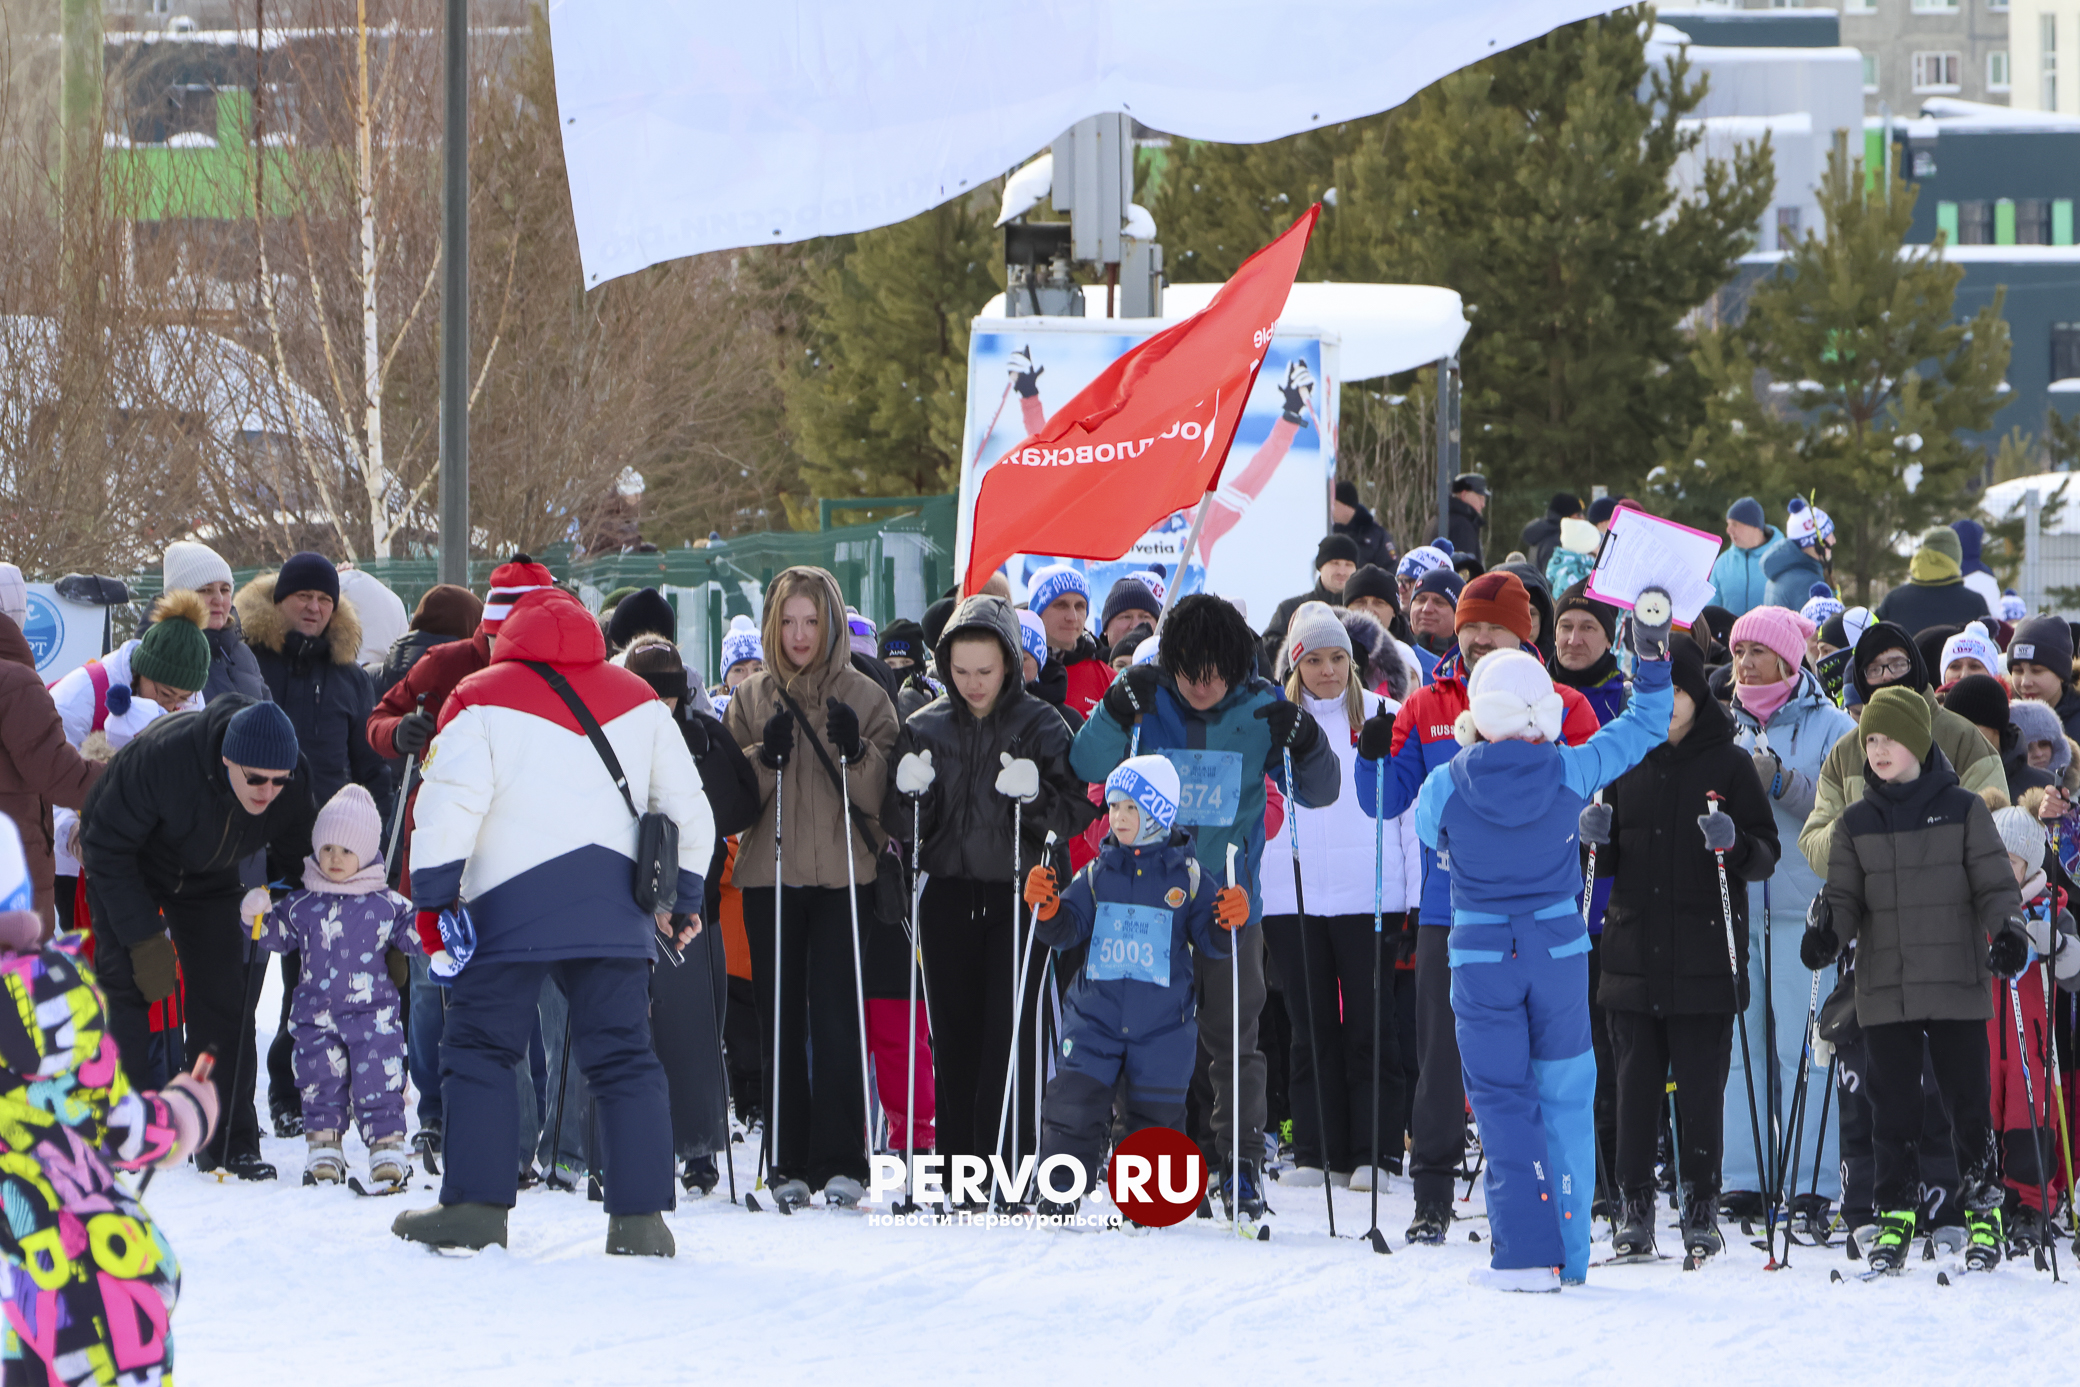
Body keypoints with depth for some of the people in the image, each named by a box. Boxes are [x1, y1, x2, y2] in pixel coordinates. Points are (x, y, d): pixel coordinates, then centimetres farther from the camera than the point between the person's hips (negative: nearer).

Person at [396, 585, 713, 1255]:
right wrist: (683, 895, 30)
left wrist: (433, 899, -2)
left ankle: (474, 1205, -5)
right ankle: (640, 1218, -2)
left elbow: (449, 804, -7)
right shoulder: (638, 700, 16)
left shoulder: (483, 700, 4)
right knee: (623, 1057, 5)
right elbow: (689, 808, 19)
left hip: (513, 900, -3)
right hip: (615, 909, 3)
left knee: (480, 1049, 4)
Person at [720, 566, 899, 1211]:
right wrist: (764, 759, -12)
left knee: (836, 1020, -10)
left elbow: (884, 796, 1)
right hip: (769, 878, 2)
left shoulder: (864, 698, 6)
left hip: (843, 876, -2)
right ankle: (789, 1162, 6)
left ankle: (841, 1163, -9)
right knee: (782, 1023, 2)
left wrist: (857, 754, -16)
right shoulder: (751, 699, 10)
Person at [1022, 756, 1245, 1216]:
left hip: (1161, 1022, -1)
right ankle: (1056, 1197, 0)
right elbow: (1066, 932, 5)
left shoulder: (1188, 878, 2)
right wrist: (1048, 909, -14)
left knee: (1154, 1113, 4)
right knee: (1072, 1107, -8)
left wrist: (1228, 922, -18)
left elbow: (1211, 944, 3)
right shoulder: (1097, 874, 7)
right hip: (1095, 1016, 1)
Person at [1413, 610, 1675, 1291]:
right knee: (1563, 1095, 11)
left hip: (1480, 954, -1)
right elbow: (1644, 726, 4)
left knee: (1502, 1100, 3)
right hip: (1558, 949, 1)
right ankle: (1567, 1252, 12)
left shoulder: (1447, 786, -10)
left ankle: (1528, 1252, -7)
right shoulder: (1570, 772, -8)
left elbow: (1427, 832, 12)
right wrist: (1652, 657, 14)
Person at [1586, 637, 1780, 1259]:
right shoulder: (1624, 762, 11)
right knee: (1636, 1085, 1)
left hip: (1706, 955, -3)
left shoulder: (1728, 764, 1)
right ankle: (1634, 1206, 6)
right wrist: (1597, 838, -4)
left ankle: (1702, 1207, 6)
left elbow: (1767, 855, 0)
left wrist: (1733, 843, -20)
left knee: (1700, 1088, -2)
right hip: (1634, 947, 3)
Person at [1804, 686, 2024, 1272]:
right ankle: (1895, 1216, 9)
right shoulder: (1856, 823, 9)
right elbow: (1845, 896, 10)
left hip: (1958, 983, -2)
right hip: (1884, 988, 2)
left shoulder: (1962, 810, 2)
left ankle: (1983, 1211, 10)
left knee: (1968, 1098, 0)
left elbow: (1994, 883, 3)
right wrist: (1827, 929, -10)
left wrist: (2008, 928, -15)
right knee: (1892, 1104, 2)